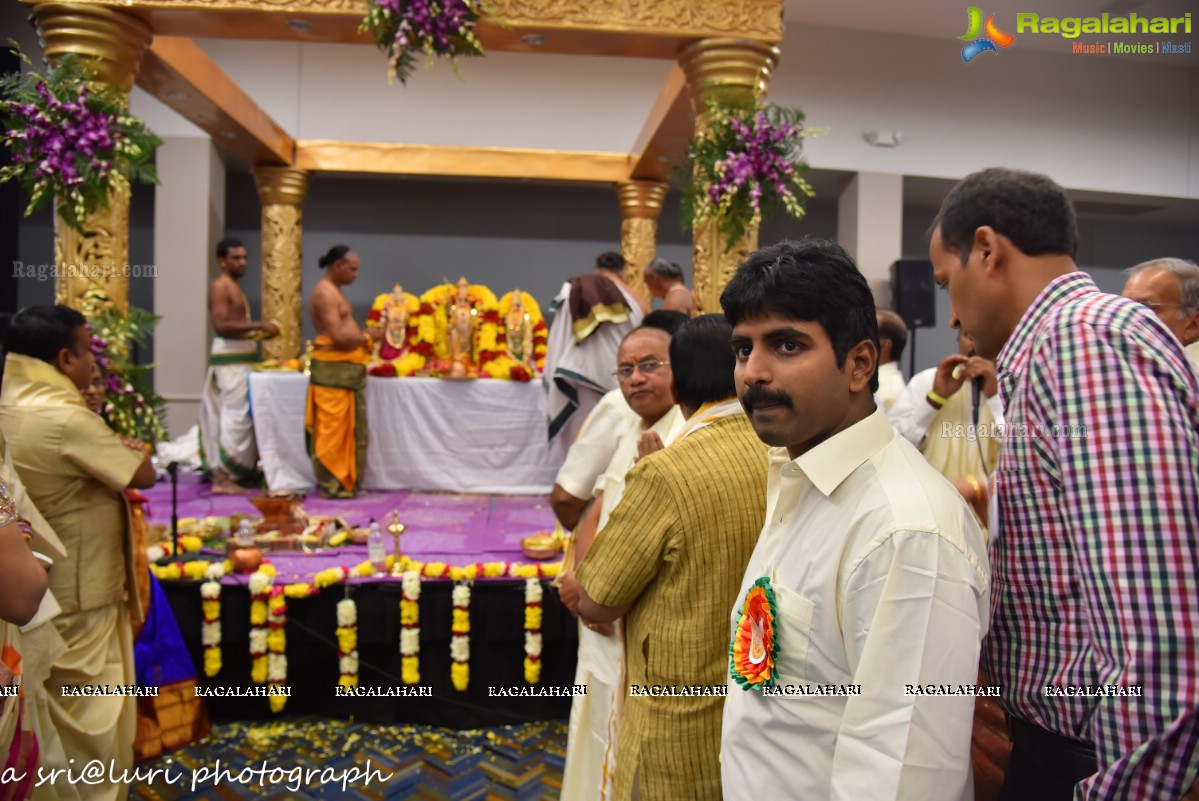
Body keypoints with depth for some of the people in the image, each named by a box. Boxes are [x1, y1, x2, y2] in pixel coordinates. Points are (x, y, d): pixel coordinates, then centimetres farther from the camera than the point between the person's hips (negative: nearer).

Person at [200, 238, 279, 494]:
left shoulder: (233, 287, 20)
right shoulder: (219, 286, -10)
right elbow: (221, 326, -21)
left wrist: (257, 333, 12)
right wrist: (259, 325, -22)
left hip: (240, 357, 10)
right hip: (230, 357, -10)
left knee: (236, 417, 12)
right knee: (235, 416, -12)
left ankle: (224, 472, 19)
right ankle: (223, 478, -10)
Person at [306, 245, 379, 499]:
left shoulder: (334, 291, 20)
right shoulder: (325, 293, -13)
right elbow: (338, 337, -21)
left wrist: (365, 336, 7)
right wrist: (368, 337, -8)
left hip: (346, 370, 10)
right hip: (333, 371, -10)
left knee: (352, 429, 13)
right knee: (333, 430, -4)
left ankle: (346, 482, 21)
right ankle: (332, 485, 3)